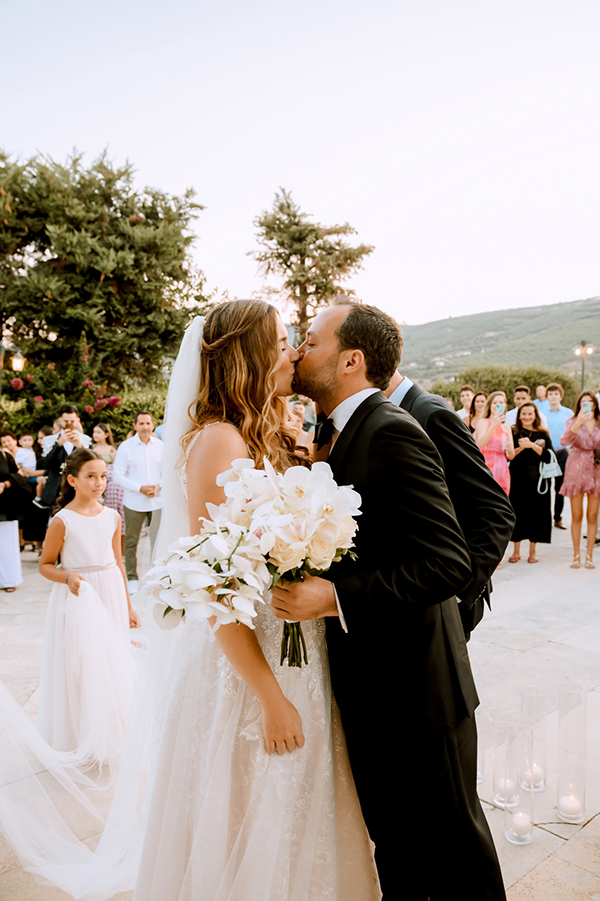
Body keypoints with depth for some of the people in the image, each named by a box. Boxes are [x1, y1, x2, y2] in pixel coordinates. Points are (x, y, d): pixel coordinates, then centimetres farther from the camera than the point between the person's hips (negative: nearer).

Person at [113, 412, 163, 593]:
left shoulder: (160, 445, 5)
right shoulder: (125, 447, -1)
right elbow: (118, 476, -4)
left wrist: (158, 486, -7)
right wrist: (140, 488, -13)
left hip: (157, 500, 1)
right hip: (134, 502, -1)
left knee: (158, 539, 0)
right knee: (131, 541, 4)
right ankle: (132, 578, 16)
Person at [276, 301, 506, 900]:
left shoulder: (391, 432, -22)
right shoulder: (343, 434, 7)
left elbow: (447, 563, -27)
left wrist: (333, 598, -30)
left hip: (414, 690, -8)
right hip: (373, 690, 8)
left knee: (449, 841, 16)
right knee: (392, 835, 26)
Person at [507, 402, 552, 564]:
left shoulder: (543, 434, 7)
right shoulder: (513, 433, 4)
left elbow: (548, 457, -5)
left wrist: (532, 445, -16)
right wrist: (520, 448, -18)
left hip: (537, 479, 1)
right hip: (517, 479, -1)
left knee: (536, 513, 3)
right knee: (517, 513, 1)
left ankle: (532, 551, 17)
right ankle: (516, 551, 14)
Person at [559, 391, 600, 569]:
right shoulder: (573, 421, 0)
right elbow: (564, 441, -19)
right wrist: (578, 423, -31)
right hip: (577, 469, -1)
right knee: (576, 515, 2)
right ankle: (576, 555, 11)